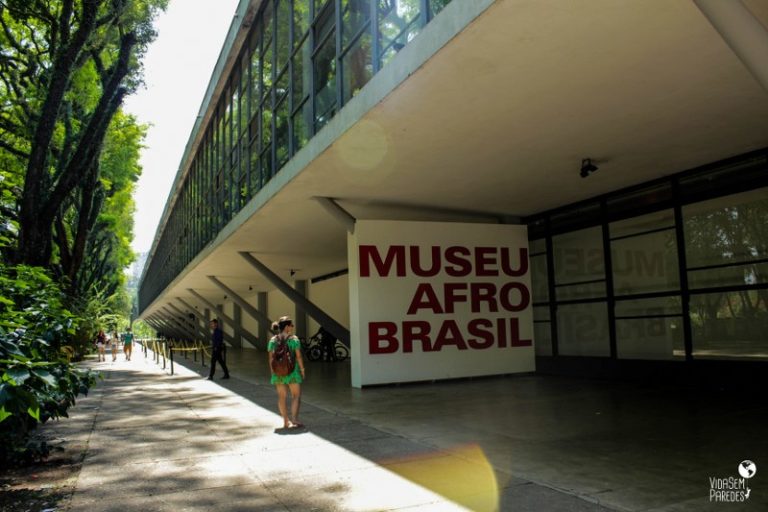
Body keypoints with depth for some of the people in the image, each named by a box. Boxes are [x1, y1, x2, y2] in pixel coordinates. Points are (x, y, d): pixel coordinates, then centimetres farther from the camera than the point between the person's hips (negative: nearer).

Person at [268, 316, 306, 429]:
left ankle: (286, 421, 16)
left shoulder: (272, 341, 3)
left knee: (282, 396, 10)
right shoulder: (294, 339, -9)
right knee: (296, 395, 5)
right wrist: (302, 369, -1)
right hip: (292, 370, -4)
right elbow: (298, 356, -10)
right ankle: (294, 419, -4)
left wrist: (272, 372, 11)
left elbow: (271, 358, 3)